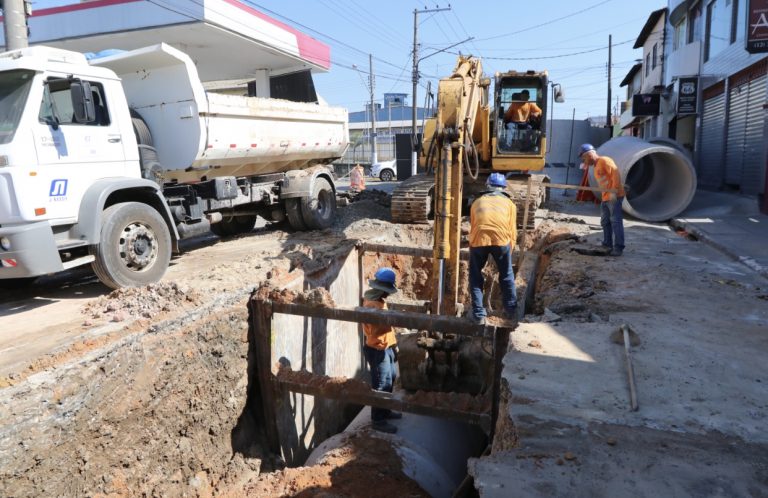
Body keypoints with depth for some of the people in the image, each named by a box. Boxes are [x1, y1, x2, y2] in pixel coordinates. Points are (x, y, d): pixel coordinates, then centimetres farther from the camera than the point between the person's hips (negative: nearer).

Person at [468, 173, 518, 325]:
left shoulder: (477, 202, 28)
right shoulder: (509, 203, 24)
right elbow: (512, 232, 19)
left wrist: (474, 245, 40)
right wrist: (508, 251, 27)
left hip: (478, 239, 0)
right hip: (501, 239, 0)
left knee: (475, 276, 18)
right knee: (507, 275, 21)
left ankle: (478, 314, 17)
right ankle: (511, 310, 32)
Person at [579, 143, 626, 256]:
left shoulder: (604, 160, -8)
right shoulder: (596, 167, 20)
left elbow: (615, 173, -20)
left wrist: (614, 191, -25)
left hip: (615, 196, -10)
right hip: (605, 197, 10)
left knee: (616, 221, -11)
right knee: (605, 222, 16)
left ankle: (618, 247, -10)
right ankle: (607, 244, 27)